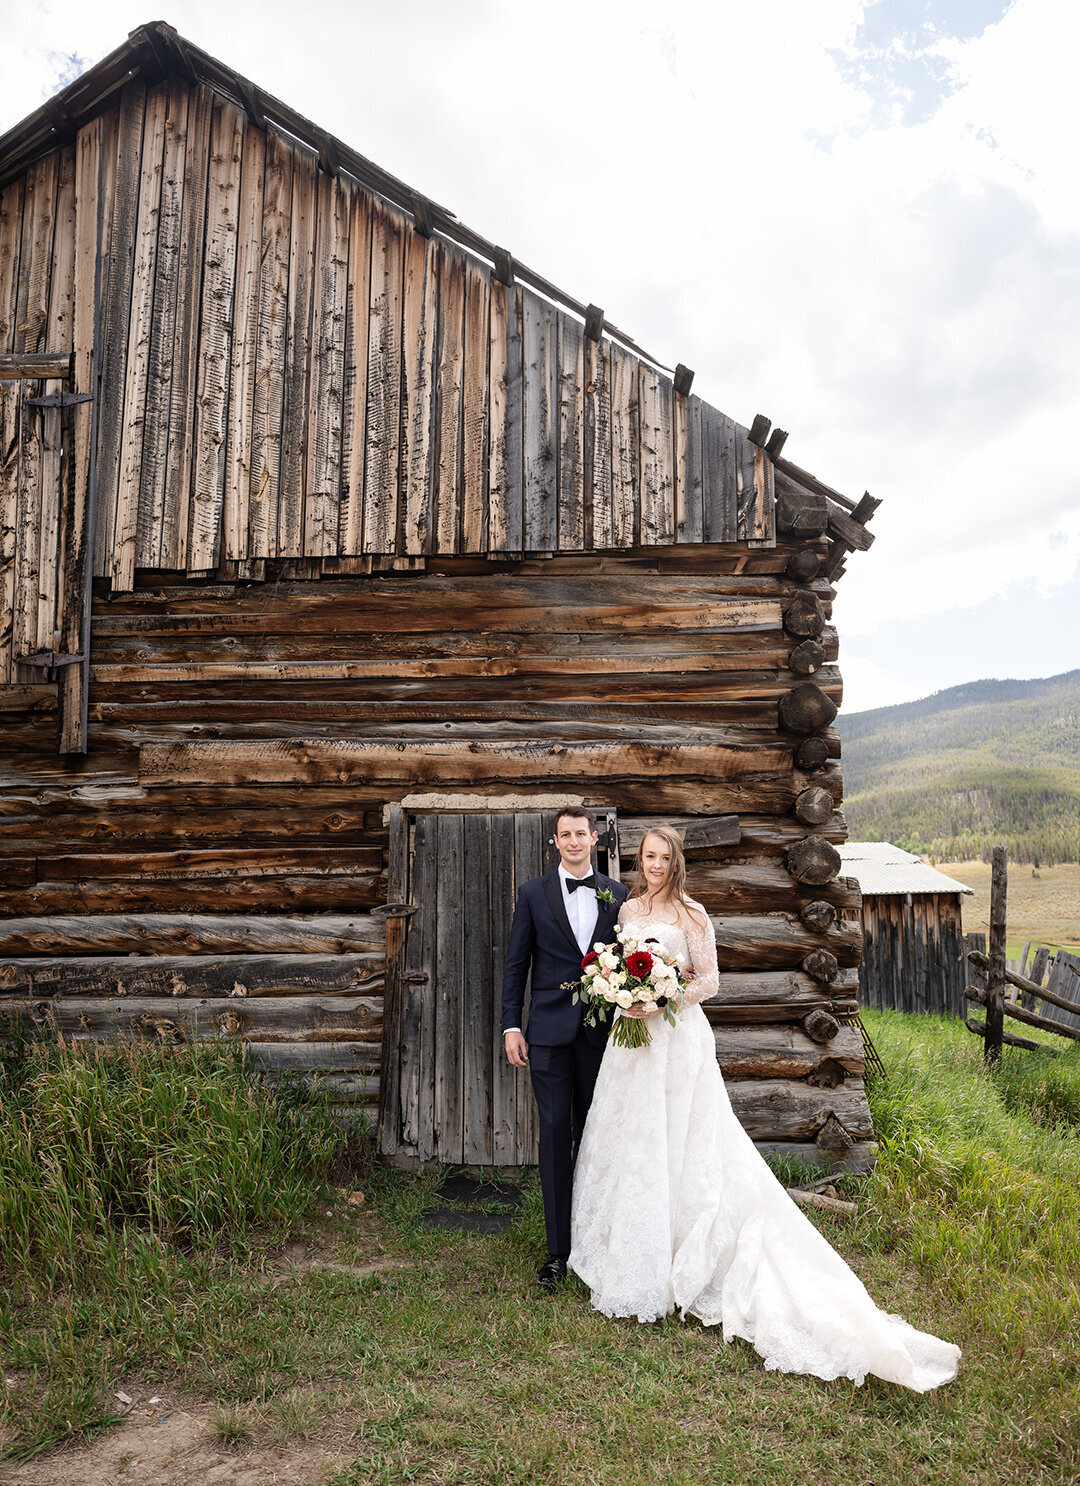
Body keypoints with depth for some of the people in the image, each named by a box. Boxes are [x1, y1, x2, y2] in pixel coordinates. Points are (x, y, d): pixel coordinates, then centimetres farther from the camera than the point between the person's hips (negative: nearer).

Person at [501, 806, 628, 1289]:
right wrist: (511, 1025, -2)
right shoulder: (534, 893, 3)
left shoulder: (617, 895, 6)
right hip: (549, 1031, -1)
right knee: (555, 1134, 2)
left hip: (602, 1031, 1)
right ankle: (558, 1248, 12)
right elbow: (516, 964, 3)